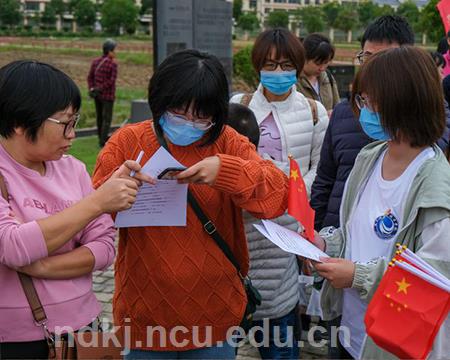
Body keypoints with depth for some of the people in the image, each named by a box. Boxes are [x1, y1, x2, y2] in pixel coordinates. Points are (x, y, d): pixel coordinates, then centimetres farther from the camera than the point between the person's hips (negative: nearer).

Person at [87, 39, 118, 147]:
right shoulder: (113, 64, -13)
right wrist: (100, 89, -14)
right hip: (107, 95, -6)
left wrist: (91, 89, -7)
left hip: (97, 95, 6)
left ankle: (102, 137, 31)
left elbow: (90, 77, 1)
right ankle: (103, 141, -2)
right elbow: (111, 81, -19)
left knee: (99, 117, 17)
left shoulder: (95, 61, 5)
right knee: (107, 119, 0)